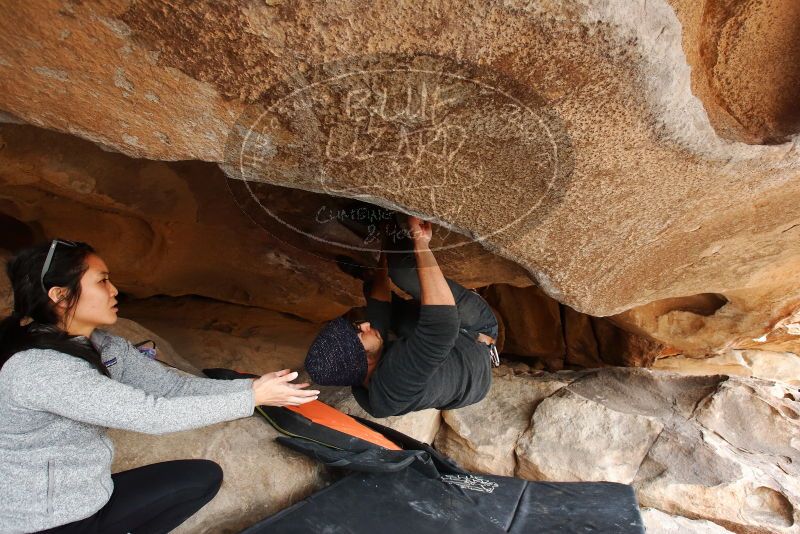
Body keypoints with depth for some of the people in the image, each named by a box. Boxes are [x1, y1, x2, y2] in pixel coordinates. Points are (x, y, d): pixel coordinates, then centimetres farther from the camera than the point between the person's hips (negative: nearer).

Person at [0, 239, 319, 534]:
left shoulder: (103, 347, -2)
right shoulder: (38, 367, -28)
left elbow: (171, 385, -7)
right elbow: (150, 414, -31)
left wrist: (251, 386, -18)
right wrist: (252, 399, -27)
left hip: (87, 497, 7)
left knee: (205, 475, 5)